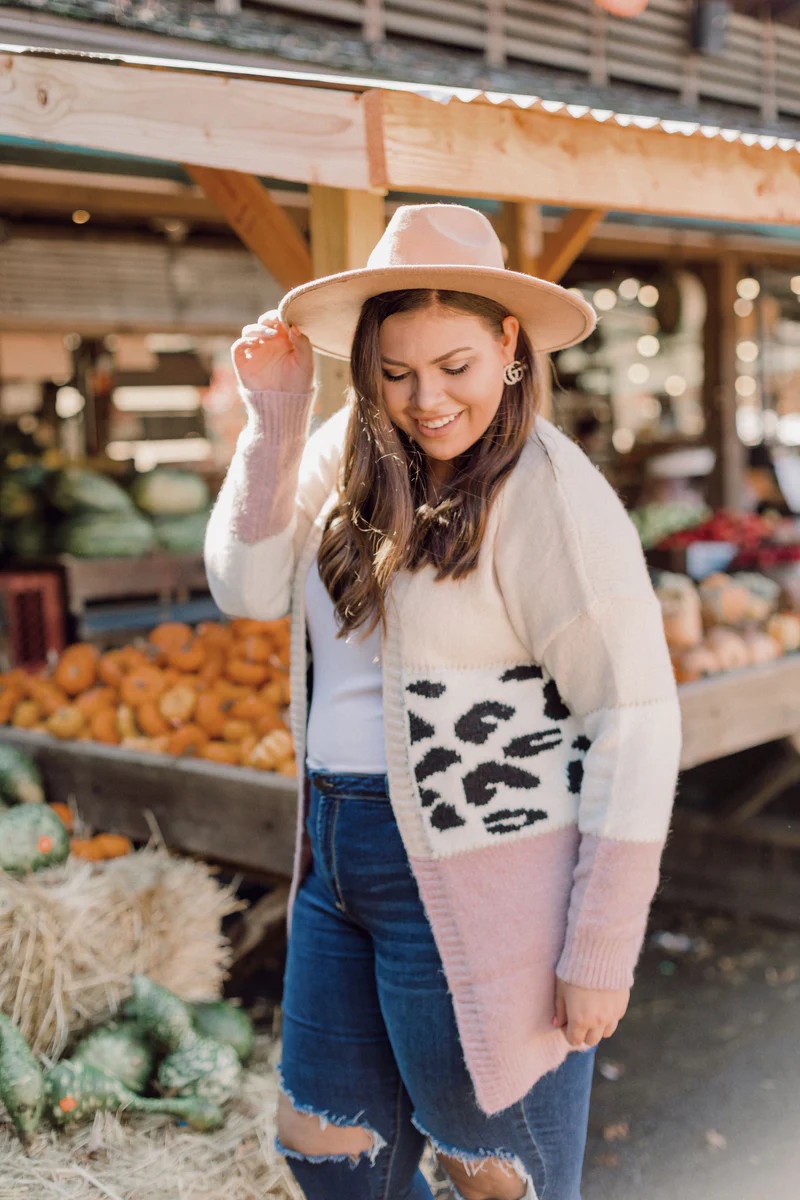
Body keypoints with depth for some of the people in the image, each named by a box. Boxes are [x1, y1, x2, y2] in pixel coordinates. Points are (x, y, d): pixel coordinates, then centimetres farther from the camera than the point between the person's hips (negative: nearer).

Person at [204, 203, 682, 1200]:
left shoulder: (549, 496, -17)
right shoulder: (353, 452, 4)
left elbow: (635, 718, -18)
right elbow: (249, 587, 0)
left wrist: (601, 952, -18)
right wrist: (274, 417, -9)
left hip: (478, 888, -7)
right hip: (338, 857, 7)